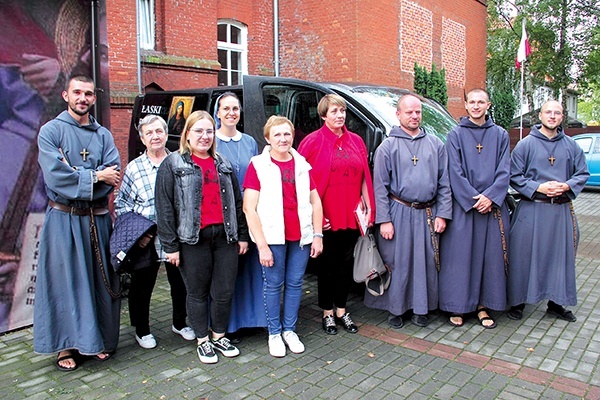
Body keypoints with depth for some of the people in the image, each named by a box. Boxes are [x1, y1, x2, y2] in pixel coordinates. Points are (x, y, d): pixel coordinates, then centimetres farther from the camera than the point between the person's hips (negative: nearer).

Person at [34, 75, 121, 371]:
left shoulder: (103, 135, 9)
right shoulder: (51, 131, 0)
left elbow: (113, 176, -5)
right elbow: (54, 175, -14)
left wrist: (75, 175, -13)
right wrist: (94, 176, -10)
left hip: (97, 218, 3)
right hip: (64, 219, -3)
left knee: (100, 280, 8)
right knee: (64, 280, 3)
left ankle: (100, 339, 22)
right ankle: (67, 345, 16)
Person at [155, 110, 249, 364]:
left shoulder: (223, 164, 14)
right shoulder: (172, 165, 0)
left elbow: (237, 202, 16)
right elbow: (164, 207, -5)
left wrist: (243, 235, 11)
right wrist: (170, 245, -9)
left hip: (225, 236, 4)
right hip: (193, 239, -3)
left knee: (225, 292, 8)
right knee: (198, 293, 8)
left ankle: (219, 336, 28)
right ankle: (203, 341, 25)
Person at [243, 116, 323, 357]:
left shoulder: (301, 165, 10)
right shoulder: (258, 165, -4)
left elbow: (315, 202, 13)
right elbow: (249, 208, -9)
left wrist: (318, 235, 5)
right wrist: (262, 245, -13)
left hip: (301, 236, 4)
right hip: (273, 237, -3)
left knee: (295, 283, 10)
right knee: (274, 285, 5)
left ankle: (289, 330, 27)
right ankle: (274, 333, 22)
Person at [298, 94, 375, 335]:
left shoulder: (356, 141, 9)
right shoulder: (313, 141, -5)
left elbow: (364, 177, 11)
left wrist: (368, 207, 5)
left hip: (351, 215, 4)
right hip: (326, 217, -4)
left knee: (346, 263, 13)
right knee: (328, 264, 8)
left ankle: (341, 311, 28)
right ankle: (327, 313, 23)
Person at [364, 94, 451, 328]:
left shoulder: (435, 144, 10)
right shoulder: (388, 146, 0)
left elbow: (444, 183, 10)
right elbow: (379, 186, -3)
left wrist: (442, 214, 3)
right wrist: (384, 219, -9)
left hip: (427, 214, 3)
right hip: (398, 212, -3)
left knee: (425, 262, 8)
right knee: (397, 263, 4)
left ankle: (421, 309, 24)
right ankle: (395, 309, 19)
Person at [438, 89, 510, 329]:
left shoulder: (500, 135, 10)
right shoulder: (455, 135, 3)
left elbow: (504, 171, 3)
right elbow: (455, 172, -4)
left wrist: (490, 196, -12)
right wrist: (473, 199, -13)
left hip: (493, 206, 3)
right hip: (462, 206, -2)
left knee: (490, 255, 6)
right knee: (460, 255, 0)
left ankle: (483, 306, 18)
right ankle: (457, 307, 11)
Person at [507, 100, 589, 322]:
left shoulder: (571, 146, 8)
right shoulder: (526, 144, -2)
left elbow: (583, 173, 10)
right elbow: (514, 176, -3)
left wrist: (567, 186, -9)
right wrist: (538, 188, -16)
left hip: (562, 210, 4)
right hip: (531, 209, -3)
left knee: (560, 256, 10)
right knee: (525, 256, 1)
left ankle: (556, 303, 24)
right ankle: (518, 302, 15)